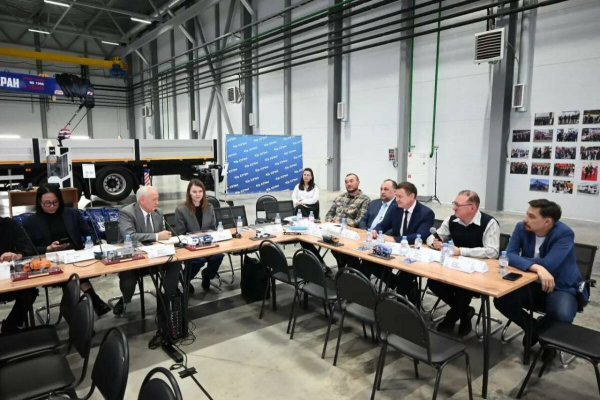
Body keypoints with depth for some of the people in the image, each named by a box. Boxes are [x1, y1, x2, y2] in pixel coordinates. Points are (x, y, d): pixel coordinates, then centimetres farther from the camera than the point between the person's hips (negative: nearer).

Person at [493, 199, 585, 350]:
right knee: (501, 299, -19)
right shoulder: (522, 227, -8)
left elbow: (547, 264, -31)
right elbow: (509, 255, -20)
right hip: (531, 283, 4)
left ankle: (542, 330, 8)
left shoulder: (564, 234, -20)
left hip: (560, 287, -3)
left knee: (562, 317, -32)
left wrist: (517, 260, -17)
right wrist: (537, 267, -37)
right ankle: (533, 328, 11)